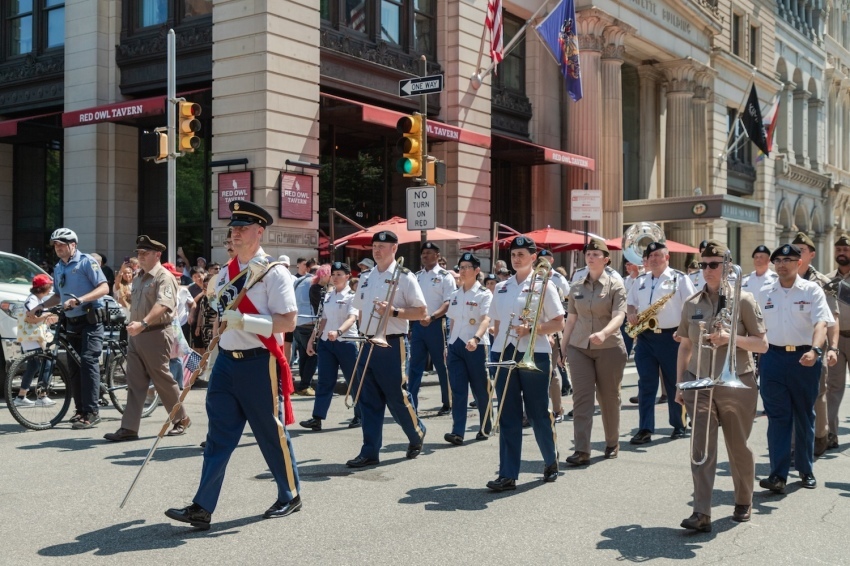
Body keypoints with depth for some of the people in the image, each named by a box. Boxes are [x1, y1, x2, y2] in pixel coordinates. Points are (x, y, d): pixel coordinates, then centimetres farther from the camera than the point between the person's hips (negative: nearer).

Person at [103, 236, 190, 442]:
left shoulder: (164, 277, -11)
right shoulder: (138, 278, 17)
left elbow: (162, 305, -27)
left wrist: (143, 324, -39)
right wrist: (132, 324, 19)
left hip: (156, 334, -8)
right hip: (136, 335, 8)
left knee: (163, 380, 2)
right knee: (135, 383, 4)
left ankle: (181, 419, 19)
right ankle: (129, 428, 3)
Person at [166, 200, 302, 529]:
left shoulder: (273, 271, -10)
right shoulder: (227, 272, 11)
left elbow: (288, 321, -17)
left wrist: (244, 321, -23)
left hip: (259, 364, -6)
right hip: (226, 362, 6)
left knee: (272, 433, 6)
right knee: (219, 436, 4)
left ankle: (290, 496, 25)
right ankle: (203, 508, 5)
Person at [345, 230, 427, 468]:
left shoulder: (404, 277, -7)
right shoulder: (366, 278, 12)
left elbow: (421, 312, -10)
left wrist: (393, 311, -21)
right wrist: (364, 332, 13)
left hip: (391, 345, -6)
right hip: (368, 345, 6)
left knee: (396, 396, 1)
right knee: (368, 400, 6)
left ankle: (417, 435, 27)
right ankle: (370, 451, 11)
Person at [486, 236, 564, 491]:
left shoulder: (543, 285, -1)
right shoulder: (501, 287, 13)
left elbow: (559, 324, -4)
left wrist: (531, 329, -17)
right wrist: (498, 349, 7)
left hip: (534, 355, -4)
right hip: (504, 353, 4)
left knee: (538, 412, 5)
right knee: (508, 415, 2)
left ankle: (551, 460, 29)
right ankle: (507, 475, 4)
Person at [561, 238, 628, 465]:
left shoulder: (615, 286, -3)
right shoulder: (576, 287, 8)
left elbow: (619, 316, -16)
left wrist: (604, 333, -34)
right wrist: (564, 345, 11)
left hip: (609, 347, -2)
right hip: (579, 347, 3)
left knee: (608, 397, 8)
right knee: (581, 397, -6)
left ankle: (612, 444, 27)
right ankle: (582, 450, -8)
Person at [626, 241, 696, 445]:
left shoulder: (680, 279, -2)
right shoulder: (640, 281, 14)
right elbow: (630, 303, 22)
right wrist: (631, 315, -1)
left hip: (671, 337, -4)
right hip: (645, 337, 4)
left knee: (674, 384, 6)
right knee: (646, 384, 0)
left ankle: (679, 426, 20)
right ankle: (645, 430, 0)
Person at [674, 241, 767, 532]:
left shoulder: (743, 300, -4)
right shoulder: (692, 304, 6)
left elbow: (762, 344, -4)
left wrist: (731, 338, -20)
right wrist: (679, 383, 9)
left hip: (737, 385, -2)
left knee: (738, 447, 11)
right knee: (701, 449, -6)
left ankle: (744, 503, 32)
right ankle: (701, 513, -7)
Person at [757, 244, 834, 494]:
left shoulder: (812, 290, -1)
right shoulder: (765, 293, 8)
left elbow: (821, 323, -14)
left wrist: (814, 350, -31)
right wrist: (754, 359, 10)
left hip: (804, 358, -1)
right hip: (773, 358, 1)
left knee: (805, 416, 11)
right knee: (777, 417, -3)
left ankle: (806, 470, 25)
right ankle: (778, 474, -6)